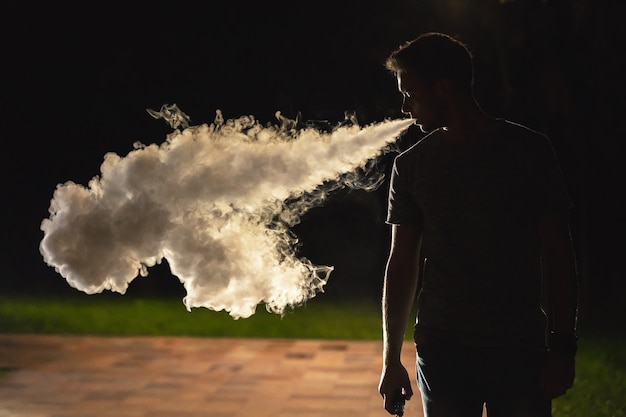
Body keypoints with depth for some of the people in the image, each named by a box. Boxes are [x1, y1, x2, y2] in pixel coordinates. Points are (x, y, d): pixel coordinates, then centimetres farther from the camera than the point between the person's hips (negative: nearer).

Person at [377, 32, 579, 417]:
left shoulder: (529, 151, 0)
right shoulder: (412, 166, 7)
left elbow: (558, 254, -1)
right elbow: (403, 263, 9)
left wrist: (562, 346, -7)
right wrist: (391, 359, 5)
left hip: (520, 349, -2)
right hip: (442, 351, 2)